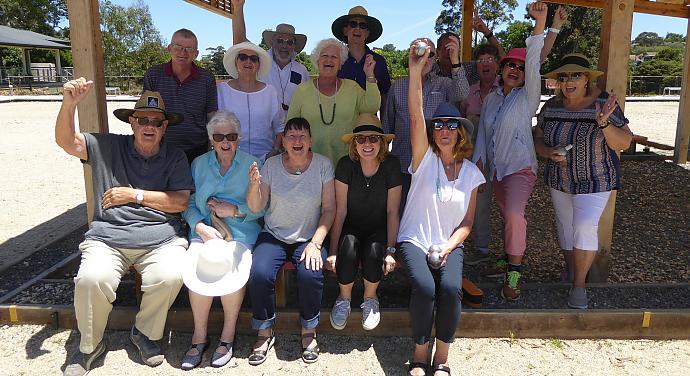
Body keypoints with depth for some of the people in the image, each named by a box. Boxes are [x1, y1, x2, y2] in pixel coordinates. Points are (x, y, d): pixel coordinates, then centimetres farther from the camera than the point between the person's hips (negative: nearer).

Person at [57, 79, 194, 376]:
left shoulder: (175, 158, 10)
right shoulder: (108, 147, 11)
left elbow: (181, 201, 0)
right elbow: (66, 141, -1)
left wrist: (135, 195, -6)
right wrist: (69, 104, -18)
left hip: (160, 238, 0)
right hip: (107, 238, 0)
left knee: (170, 276, -29)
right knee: (92, 279, -28)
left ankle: (145, 333, 2)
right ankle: (90, 344, 3)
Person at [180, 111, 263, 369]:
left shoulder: (251, 165, 8)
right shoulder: (199, 164, 16)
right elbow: (188, 203, 9)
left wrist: (235, 210, -10)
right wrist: (199, 226, -9)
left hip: (241, 231, -2)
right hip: (204, 229, 2)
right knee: (196, 266, -28)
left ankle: (228, 335, -10)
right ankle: (199, 336, -9)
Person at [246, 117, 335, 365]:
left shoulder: (323, 165, -5)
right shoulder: (271, 164, -1)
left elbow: (329, 209, -4)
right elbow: (256, 208, 0)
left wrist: (315, 243, -14)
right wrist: (255, 185, -21)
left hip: (309, 237, -1)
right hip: (273, 235, 1)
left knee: (310, 275, -28)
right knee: (259, 274, -25)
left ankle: (309, 332, 0)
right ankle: (264, 332, 1)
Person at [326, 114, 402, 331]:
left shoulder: (391, 165, -11)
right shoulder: (346, 164, -11)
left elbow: (392, 212, -8)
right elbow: (340, 211, -11)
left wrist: (390, 250, -17)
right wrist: (333, 251, -17)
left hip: (379, 229, 0)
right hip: (351, 228, 0)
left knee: (374, 251, -32)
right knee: (348, 249, -33)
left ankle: (370, 299, -2)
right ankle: (344, 298, -4)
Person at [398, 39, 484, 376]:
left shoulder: (471, 173, 6)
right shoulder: (424, 158, -1)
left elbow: (467, 223, 7)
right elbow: (415, 115, -18)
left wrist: (447, 248, -12)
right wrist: (415, 71, -29)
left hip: (449, 245, 2)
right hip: (414, 241, -2)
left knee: (450, 288, -28)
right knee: (424, 288, -30)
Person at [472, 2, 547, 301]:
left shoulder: (527, 97, -5)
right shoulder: (491, 99, 10)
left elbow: (534, 64, -20)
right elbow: (483, 132, 14)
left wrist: (539, 24, -29)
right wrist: (479, 162, 9)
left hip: (520, 167, -6)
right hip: (496, 167, 6)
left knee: (514, 214, -24)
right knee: (506, 216, 15)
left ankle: (514, 275, -16)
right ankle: (509, 262, 30)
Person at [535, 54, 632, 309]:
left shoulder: (604, 104, -14)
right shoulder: (551, 107, -4)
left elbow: (624, 143, -13)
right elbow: (537, 140, 4)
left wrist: (604, 123, -31)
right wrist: (550, 152, -17)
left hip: (595, 181, -4)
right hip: (559, 180, 4)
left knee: (585, 226, -15)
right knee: (565, 226, 16)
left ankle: (579, 284, 0)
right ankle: (570, 270, 39)